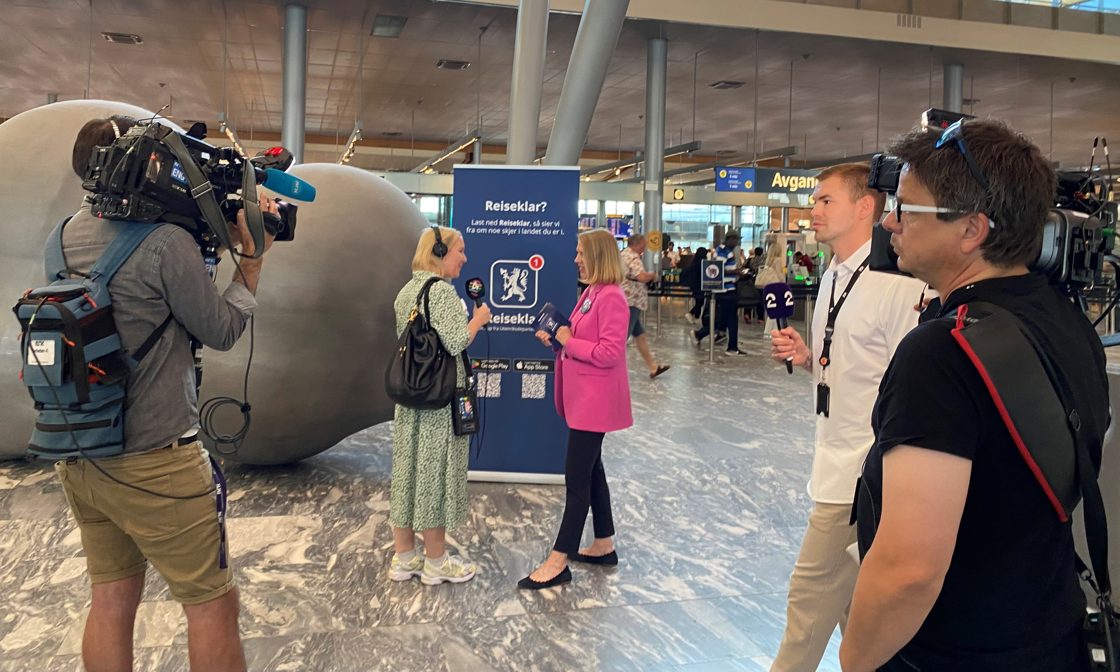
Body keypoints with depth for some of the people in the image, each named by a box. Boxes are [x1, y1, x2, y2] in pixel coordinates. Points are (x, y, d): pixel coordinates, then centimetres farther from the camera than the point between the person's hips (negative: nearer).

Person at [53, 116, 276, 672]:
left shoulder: (67, 237, 6)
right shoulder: (165, 240, -18)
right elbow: (223, 331, -8)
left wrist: (221, 233, 7)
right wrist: (252, 255, 1)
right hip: (153, 462, -8)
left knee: (112, 599, 18)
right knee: (213, 606, 6)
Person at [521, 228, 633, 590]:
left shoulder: (612, 298, -18)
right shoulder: (591, 292, 11)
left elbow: (609, 353, -23)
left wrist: (568, 342, -16)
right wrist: (557, 339, 2)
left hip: (594, 400, -10)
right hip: (583, 397, 10)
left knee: (577, 475, -5)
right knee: (590, 470, 16)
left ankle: (559, 561, 2)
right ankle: (604, 545, 28)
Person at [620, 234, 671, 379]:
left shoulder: (623, 254, 16)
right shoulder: (633, 257, -15)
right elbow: (642, 276, -29)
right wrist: (652, 275, -8)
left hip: (626, 300, 11)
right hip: (630, 301, -11)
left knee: (640, 334, 14)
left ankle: (653, 367, 20)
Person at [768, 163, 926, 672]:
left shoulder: (898, 283, -18)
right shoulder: (832, 278, 11)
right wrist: (806, 357, 1)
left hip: (866, 473, -9)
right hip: (838, 461, 9)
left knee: (811, 592, 1)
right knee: (853, 604, 20)